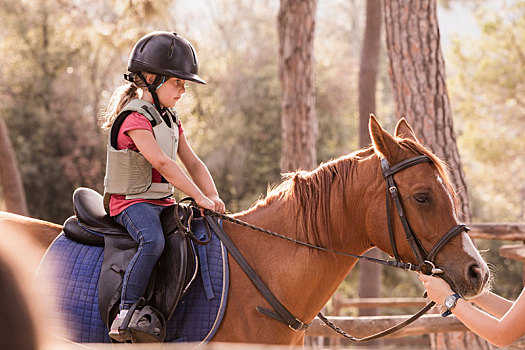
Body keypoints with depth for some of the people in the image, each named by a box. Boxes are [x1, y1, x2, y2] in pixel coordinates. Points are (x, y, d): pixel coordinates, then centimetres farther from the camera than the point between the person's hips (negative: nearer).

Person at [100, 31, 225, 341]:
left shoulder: (171, 120, 15)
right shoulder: (135, 118, -14)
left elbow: (193, 163, 13)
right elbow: (162, 163, -23)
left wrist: (213, 197, -5)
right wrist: (199, 197, -26)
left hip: (163, 202, 9)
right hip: (131, 201, -9)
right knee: (154, 240, -36)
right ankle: (125, 313, -31)